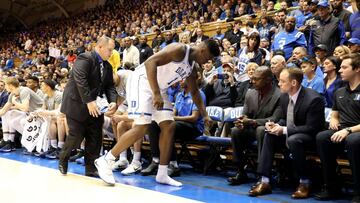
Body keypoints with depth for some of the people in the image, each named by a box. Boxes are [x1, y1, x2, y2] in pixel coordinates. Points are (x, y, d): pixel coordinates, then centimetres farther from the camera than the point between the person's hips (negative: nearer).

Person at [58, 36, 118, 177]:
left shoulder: (107, 66, 11)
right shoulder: (85, 59, -15)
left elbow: (110, 86, 9)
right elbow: (80, 80, -26)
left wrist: (113, 101, -10)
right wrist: (89, 101, -31)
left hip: (94, 106, 7)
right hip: (77, 105, -7)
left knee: (95, 138, 4)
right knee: (76, 135, -4)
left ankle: (91, 168, 14)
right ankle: (62, 160, 23)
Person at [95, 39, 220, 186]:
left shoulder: (192, 67, 11)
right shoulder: (179, 50, -18)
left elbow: (194, 92, 25)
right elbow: (150, 62, -29)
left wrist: (204, 115, 23)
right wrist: (156, 94, -34)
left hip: (159, 89, 10)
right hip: (142, 81, -10)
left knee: (169, 126, 2)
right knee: (141, 127, -17)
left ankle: (162, 174, 7)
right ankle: (105, 161, -5)